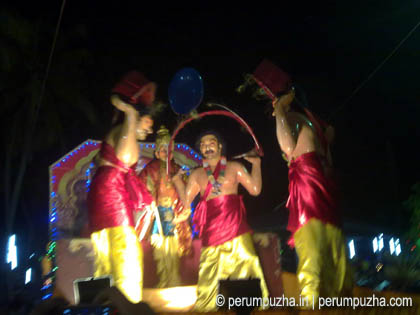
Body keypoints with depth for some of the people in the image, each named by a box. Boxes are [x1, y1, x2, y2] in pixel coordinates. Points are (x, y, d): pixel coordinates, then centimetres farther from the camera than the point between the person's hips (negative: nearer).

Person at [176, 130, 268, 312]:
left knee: (245, 263, -8)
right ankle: (205, 307, 17)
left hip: (235, 226, -2)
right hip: (210, 227, 2)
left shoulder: (234, 167, 9)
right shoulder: (197, 174, 15)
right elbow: (186, 200, 13)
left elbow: (255, 189, 4)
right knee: (208, 270, 4)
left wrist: (256, 164, -1)